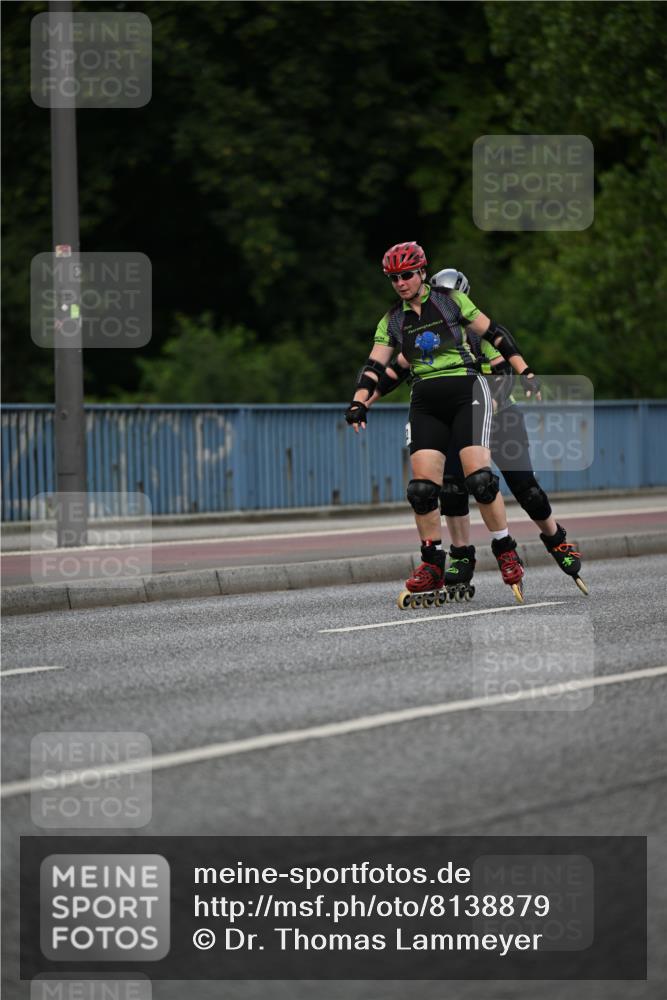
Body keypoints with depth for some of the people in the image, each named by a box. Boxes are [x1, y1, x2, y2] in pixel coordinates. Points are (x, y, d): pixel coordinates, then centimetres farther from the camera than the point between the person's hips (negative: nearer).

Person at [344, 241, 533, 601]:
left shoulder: (451, 301, 2)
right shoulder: (392, 322, 11)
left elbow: (494, 333, 4)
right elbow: (375, 367, 7)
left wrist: (525, 372, -1)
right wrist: (359, 402, -9)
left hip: (466, 393, -4)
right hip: (425, 405, 4)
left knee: (479, 477, -19)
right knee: (422, 487, -9)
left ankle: (506, 552, -3)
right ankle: (433, 565, 4)